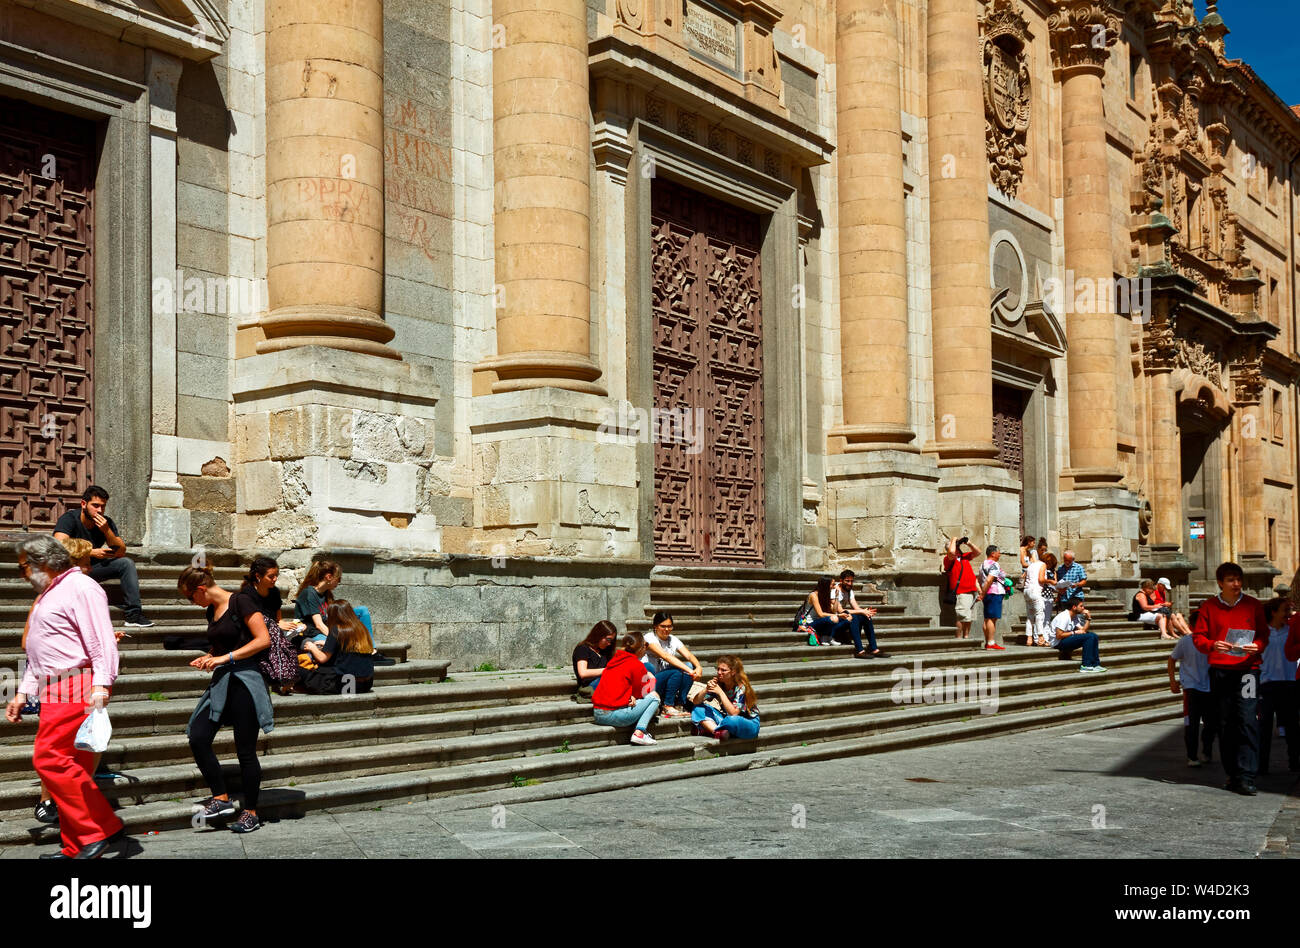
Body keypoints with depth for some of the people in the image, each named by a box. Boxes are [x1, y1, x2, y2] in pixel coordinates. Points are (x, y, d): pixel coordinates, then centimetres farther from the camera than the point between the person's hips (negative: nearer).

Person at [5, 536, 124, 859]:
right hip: (55, 692, 10)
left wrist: (101, 686, -26)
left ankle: (102, 828, -15)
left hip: (76, 686, -10)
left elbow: (101, 639, -17)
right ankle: (77, 847, 10)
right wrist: (23, 693, 27)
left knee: (50, 759, -18)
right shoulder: (48, 595, 26)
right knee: (72, 767, 8)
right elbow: (39, 654, 31)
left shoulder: (79, 587, -6)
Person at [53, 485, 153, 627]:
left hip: (92, 569, 5)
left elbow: (121, 553, -5)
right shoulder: (69, 519, -14)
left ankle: (133, 615, -20)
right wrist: (92, 552, -28)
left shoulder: (106, 523, 1)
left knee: (126, 564, -13)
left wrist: (107, 531, -20)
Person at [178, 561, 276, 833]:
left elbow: (263, 639, -16)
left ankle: (251, 812, 8)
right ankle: (221, 799, 6)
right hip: (221, 681, 8)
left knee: (245, 750, -3)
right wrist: (208, 658, 7)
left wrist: (226, 658, -16)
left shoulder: (241, 602, -10)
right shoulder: (211, 611, 14)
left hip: (244, 680, -8)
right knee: (197, 738, -5)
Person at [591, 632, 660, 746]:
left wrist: (630, 696, 5)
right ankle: (639, 733, -8)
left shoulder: (614, 660, 17)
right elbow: (642, 692, 1)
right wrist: (651, 679, 20)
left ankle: (638, 730, 4)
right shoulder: (637, 665, -6)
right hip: (613, 715, -8)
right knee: (654, 696, 5)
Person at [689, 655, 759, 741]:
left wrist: (720, 692, -31)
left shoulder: (741, 688, -20)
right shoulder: (717, 683, -5)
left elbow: (733, 713, -30)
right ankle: (718, 732, -30)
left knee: (733, 720, -41)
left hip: (749, 724, -6)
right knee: (699, 708, -10)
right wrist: (706, 690, -25)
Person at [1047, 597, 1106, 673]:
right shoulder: (1064, 617, -19)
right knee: (1089, 636, -20)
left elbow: (1083, 630, 10)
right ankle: (1085, 666, -18)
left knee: (1093, 635, 2)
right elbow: (1059, 635, -24)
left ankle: (1095, 664, 1)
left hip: (1066, 641, 10)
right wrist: (1075, 632, -16)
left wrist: (1088, 618, 2)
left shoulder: (1075, 617, 12)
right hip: (1058, 643, -10)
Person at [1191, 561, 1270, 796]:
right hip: (1219, 670, 1)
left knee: (1247, 720, -12)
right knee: (1225, 723, 5)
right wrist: (1213, 645, -16)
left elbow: (1263, 635, 10)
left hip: (1247, 669, -1)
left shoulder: (1253, 605, 6)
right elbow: (1198, 637, 5)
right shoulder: (1208, 607, 6)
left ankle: (1246, 777, -13)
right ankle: (1232, 774, 14)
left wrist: (1256, 647, -12)